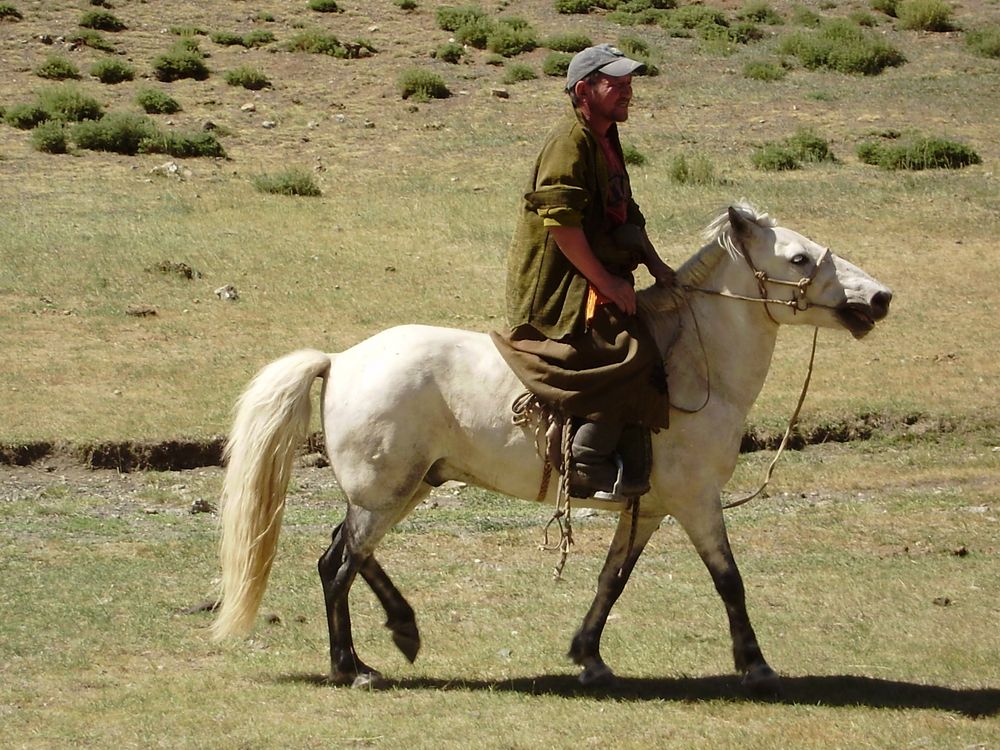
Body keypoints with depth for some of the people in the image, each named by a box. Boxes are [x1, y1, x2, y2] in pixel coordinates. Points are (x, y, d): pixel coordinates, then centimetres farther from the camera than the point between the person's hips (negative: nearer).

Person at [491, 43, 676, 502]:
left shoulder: (607, 143, 19)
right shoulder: (569, 142, -13)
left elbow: (626, 219, 24)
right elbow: (560, 222, -22)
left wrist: (653, 263, 6)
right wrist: (606, 282, -19)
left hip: (594, 286, 11)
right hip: (557, 290, -11)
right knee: (628, 355, -26)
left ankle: (632, 473, 3)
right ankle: (586, 468, -19)